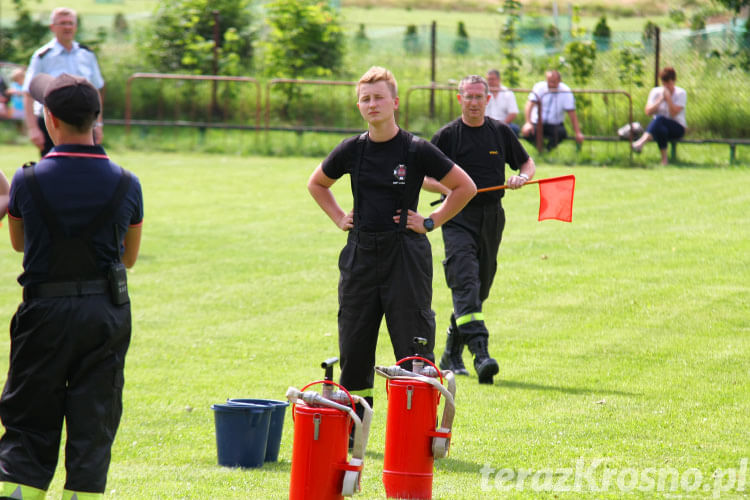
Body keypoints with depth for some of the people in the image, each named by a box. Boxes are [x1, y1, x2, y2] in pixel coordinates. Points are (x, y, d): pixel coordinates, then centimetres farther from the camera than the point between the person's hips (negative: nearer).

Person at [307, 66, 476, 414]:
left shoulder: (416, 150, -7)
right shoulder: (352, 150, 4)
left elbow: (465, 187, 1)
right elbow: (317, 184, 23)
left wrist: (431, 221, -3)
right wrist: (339, 217, 12)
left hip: (406, 254, -4)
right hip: (361, 253, 4)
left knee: (413, 348, -5)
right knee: (353, 346, 6)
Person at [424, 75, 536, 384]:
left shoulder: (501, 132, 9)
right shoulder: (447, 136, 0)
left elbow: (528, 163, 19)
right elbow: (423, 177, 2)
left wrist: (522, 177, -4)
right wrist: (447, 188, -17)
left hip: (492, 218, 4)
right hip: (458, 217, -4)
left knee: (481, 286, 9)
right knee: (465, 281, -20)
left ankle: (452, 355, 26)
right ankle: (481, 353, -31)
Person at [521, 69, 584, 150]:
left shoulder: (565, 91, -8)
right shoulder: (539, 87, -9)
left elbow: (571, 112, -10)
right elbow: (530, 104, -19)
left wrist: (578, 133, -17)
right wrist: (528, 123, -35)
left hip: (555, 125, 0)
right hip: (537, 123, 0)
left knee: (562, 133, -33)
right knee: (527, 133, -29)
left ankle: (550, 147, -1)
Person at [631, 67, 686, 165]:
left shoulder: (681, 93, -4)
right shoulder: (655, 92, 6)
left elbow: (674, 113, -15)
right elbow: (648, 112, -5)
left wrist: (668, 97, -18)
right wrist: (660, 100, -13)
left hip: (678, 128, -3)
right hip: (659, 125, 3)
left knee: (659, 119, -39)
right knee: (661, 129, -41)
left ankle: (642, 141, -61)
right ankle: (664, 159, -47)